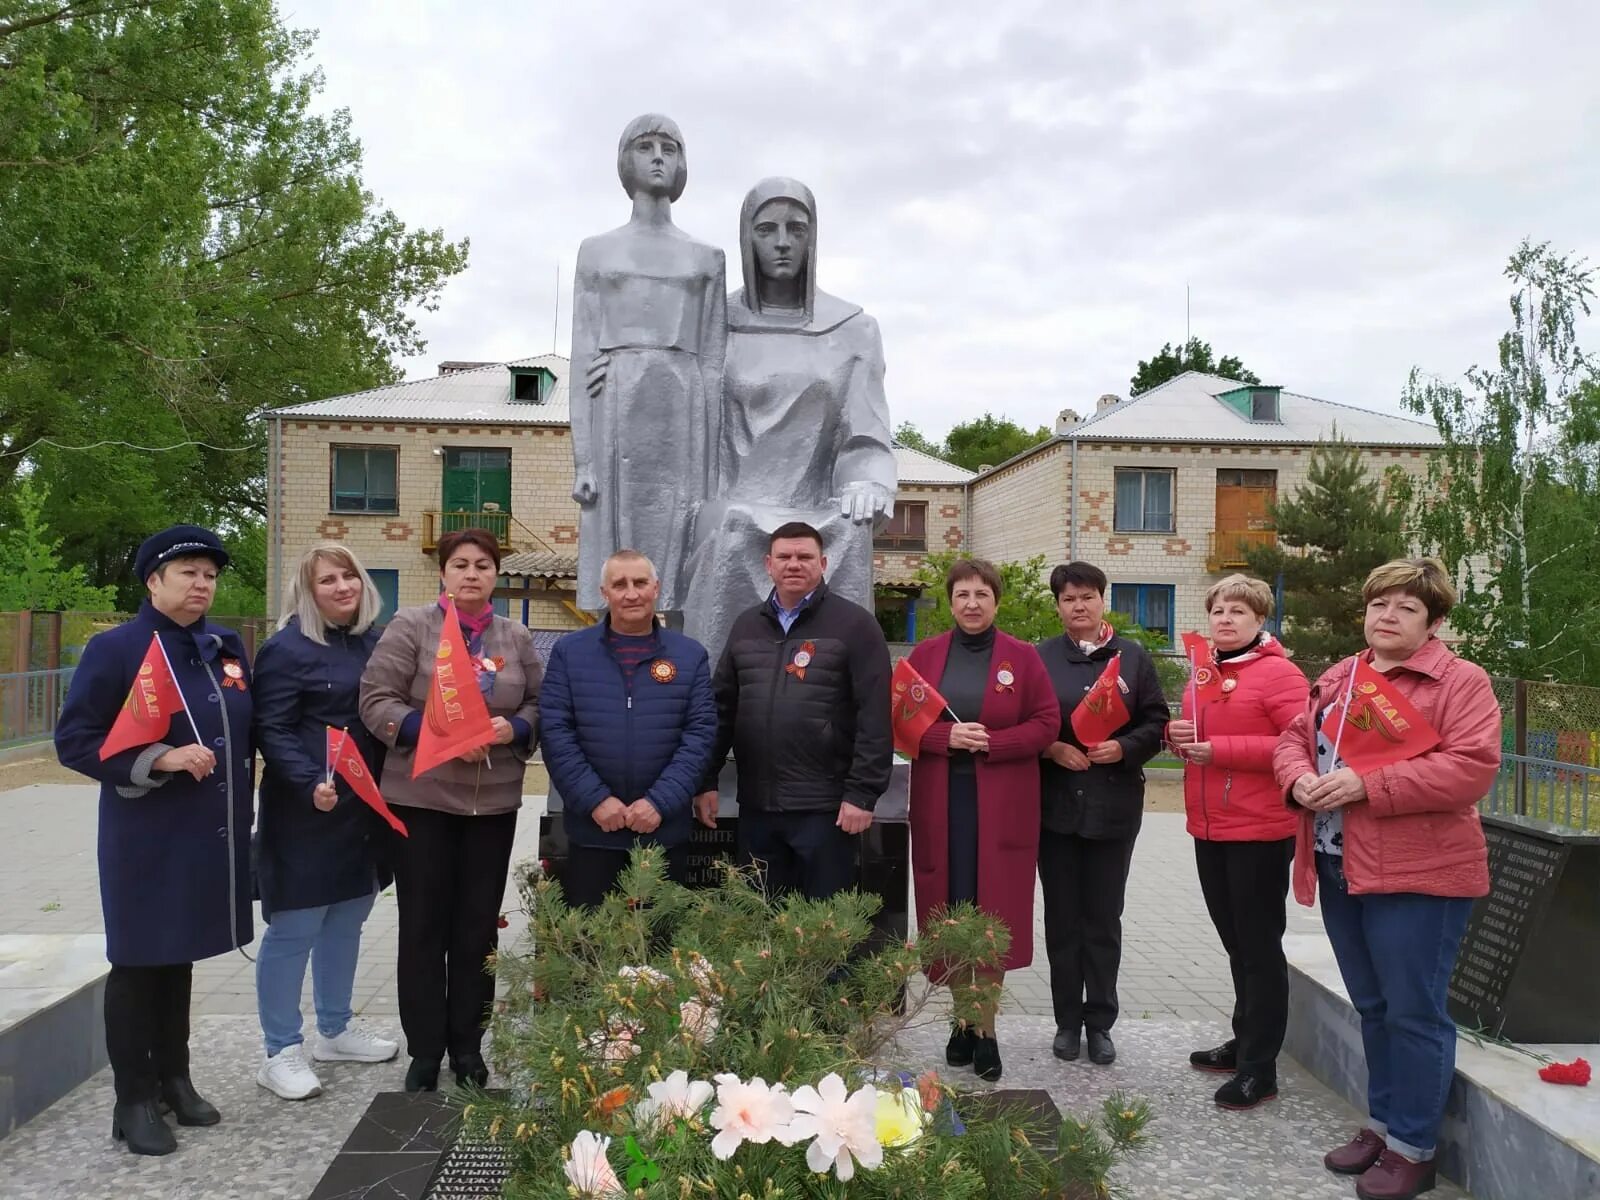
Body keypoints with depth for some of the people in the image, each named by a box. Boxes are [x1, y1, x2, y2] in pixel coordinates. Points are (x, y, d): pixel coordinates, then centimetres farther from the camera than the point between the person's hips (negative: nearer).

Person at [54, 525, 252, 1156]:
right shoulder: (115, 648, -10)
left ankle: (174, 1078, 32)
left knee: (179, 955, 18)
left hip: (209, 833, 6)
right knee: (138, 961, 6)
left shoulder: (227, 647, 7)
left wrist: (240, 788, 6)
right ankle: (133, 1100, 19)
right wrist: (159, 760, -22)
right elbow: (74, 740, -12)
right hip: (147, 837, -5)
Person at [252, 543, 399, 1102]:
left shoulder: (373, 641, 9)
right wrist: (311, 783, -27)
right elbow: (272, 732, -14)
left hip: (366, 808, 7)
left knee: (348, 919, 16)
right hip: (308, 811, -7)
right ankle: (281, 1053, 13)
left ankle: (335, 1030, 32)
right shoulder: (287, 648, -10)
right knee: (294, 928, 0)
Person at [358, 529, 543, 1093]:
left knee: (479, 926, 10)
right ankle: (424, 1050, 18)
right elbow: (376, 700, -7)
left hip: (495, 801, 3)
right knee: (424, 926, 5)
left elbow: (538, 706, 9)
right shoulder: (411, 626, -2)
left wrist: (514, 728, -12)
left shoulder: (516, 638, 9)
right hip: (421, 798, -3)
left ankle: (468, 1045, 24)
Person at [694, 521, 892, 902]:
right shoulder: (747, 625, 12)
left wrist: (862, 793, -14)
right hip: (756, 805, 5)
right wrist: (706, 781, 8)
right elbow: (722, 708, 14)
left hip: (826, 807, -5)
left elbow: (875, 717, -10)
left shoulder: (855, 624, -4)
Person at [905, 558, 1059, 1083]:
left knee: (995, 910, 0)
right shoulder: (925, 655, 8)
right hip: (940, 802, 2)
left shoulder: (1022, 657, 3)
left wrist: (991, 742, -15)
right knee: (948, 911, 5)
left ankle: (985, 1025, 10)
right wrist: (946, 736, -13)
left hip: (1001, 804, -1)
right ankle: (963, 1015, 19)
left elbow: (1046, 723, -1)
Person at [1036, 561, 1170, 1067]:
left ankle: (1100, 1022, 19)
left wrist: (1123, 748, -14)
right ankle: (1067, 1020, 19)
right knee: (1062, 916, 8)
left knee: (1104, 917, 7)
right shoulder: (1041, 658, 3)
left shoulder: (1133, 657, 4)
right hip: (1055, 802, 0)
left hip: (1114, 804, 0)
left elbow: (1156, 722, 3)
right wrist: (1052, 749, -14)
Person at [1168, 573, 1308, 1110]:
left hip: (1260, 832, -8)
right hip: (1210, 829, 8)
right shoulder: (1202, 673, 13)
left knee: (1259, 946, 1)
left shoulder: (1278, 673, -11)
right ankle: (1245, 1042, 32)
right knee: (1235, 941, 18)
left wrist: (1218, 749, -21)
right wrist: (1178, 735, 0)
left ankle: (1259, 1067, 10)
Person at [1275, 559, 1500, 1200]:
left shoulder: (1461, 682, -9)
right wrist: (1299, 776, -8)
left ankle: (1412, 1147, 16)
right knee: (1372, 1008, 18)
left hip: (1417, 873, -7)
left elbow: (1472, 767, -20)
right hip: (1341, 869, 7)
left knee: (1413, 1013, 2)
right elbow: (1293, 738, 16)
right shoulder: (1337, 679, 13)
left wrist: (1367, 784, -24)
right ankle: (1382, 1123, 32)